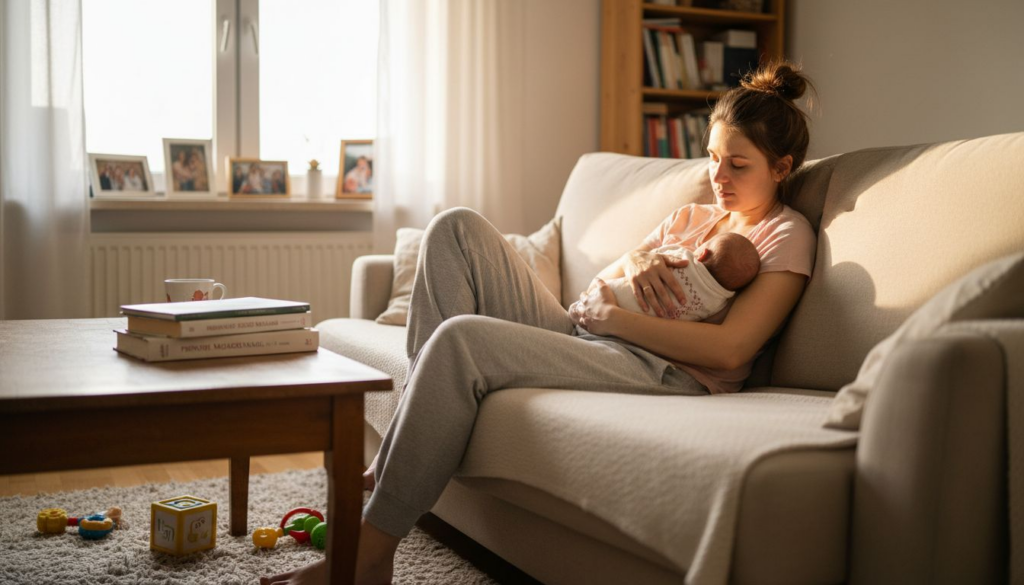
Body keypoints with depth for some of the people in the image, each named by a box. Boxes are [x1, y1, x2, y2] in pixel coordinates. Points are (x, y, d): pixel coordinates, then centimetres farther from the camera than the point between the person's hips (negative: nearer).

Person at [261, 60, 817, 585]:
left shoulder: (786, 235, 5)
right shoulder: (689, 217, 27)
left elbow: (730, 350, -11)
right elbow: (595, 286, 21)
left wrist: (611, 316, -10)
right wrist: (631, 260, -2)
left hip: (662, 371, -8)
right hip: (580, 340, 8)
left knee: (462, 337, -30)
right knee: (457, 228, -6)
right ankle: (396, 456, -13)